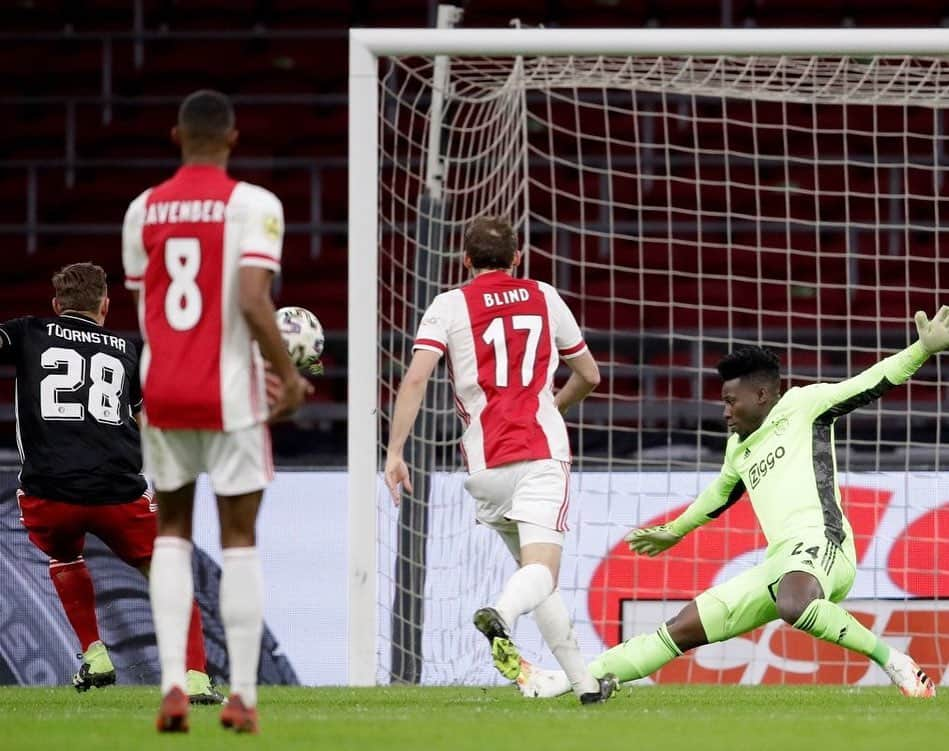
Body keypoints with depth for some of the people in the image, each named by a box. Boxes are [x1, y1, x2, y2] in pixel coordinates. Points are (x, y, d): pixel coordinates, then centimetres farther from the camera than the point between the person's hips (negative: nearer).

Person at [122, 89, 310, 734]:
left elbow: (147, 312, 12)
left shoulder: (143, 210, 6)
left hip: (163, 390, 3)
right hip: (229, 394, -3)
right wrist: (288, 376, -6)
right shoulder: (253, 204, -8)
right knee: (240, 540, 7)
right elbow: (253, 301, -20)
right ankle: (243, 696, 4)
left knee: (172, 531, 16)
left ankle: (173, 682, 0)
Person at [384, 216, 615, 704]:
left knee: (533, 569, 18)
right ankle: (501, 617, -49)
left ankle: (583, 681, 18)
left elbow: (416, 378, -8)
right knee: (542, 569, -16)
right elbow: (589, 375, 24)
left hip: (486, 464, 1)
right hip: (542, 452, -1)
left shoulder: (449, 306, 6)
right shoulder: (544, 298, 14)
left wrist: (394, 452, -8)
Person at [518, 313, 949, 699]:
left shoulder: (802, 406, 6)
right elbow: (723, 492, 46)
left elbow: (867, 385, 0)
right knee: (685, 627, 10)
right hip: (779, 564, 8)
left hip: (818, 542, -8)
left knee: (794, 606, -43)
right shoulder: (739, 447, 28)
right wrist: (676, 531, 60)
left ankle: (893, 662, -31)